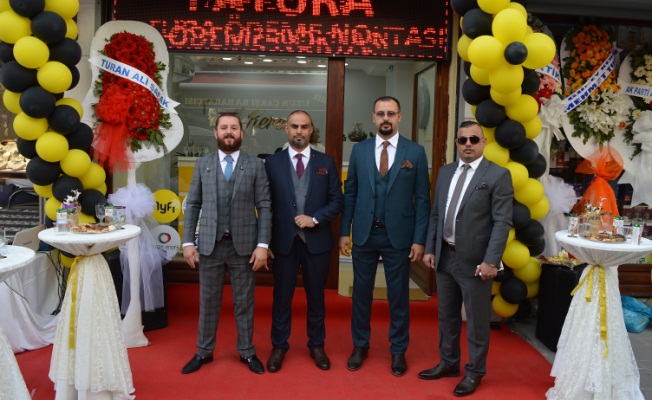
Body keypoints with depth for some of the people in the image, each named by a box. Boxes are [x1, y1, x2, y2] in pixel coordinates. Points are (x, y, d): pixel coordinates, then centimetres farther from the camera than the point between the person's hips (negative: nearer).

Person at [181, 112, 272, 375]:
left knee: (244, 301, 10)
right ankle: (204, 351, 28)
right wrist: (188, 241, -2)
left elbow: (264, 207, -3)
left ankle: (247, 351, 25)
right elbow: (192, 205, 5)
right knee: (208, 301, 12)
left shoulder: (255, 165, 1)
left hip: (244, 244, -1)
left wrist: (262, 244, -9)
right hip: (210, 244, 1)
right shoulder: (203, 164, 6)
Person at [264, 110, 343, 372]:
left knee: (316, 296, 13)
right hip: (283, 241, 0)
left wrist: (315, 219, -14)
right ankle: (279, 347, 26)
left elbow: (337, 201, 1)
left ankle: (316, 346, 29)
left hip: (317, 240, 1)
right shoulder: (272, 163, 2)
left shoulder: (326, 162, 4)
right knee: (282, 296, 10)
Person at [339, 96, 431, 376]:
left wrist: (420, 239, -6)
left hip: (398, 235, -1)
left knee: (399, 295, 9)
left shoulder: (416, 152, -1)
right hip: (364, 234, 2)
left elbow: (422, 198, -2)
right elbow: (349, 193, 5)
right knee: (361, 292, 11)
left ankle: (398, 350, 26)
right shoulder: (359, 149, 4)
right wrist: (344, 231, 1)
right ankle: (360, 346, 29)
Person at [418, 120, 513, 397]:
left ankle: (475, 372, 26)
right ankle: (448, 363, 36)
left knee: (476, 320, 8)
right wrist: (430, 249, 7)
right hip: (444, 257, 6)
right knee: (446, 315, 18)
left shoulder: (498, 175, -8)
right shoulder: (445, 172, 10)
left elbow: (502, 222, -12)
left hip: (474, 260, -5)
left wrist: (491, 261, -18)